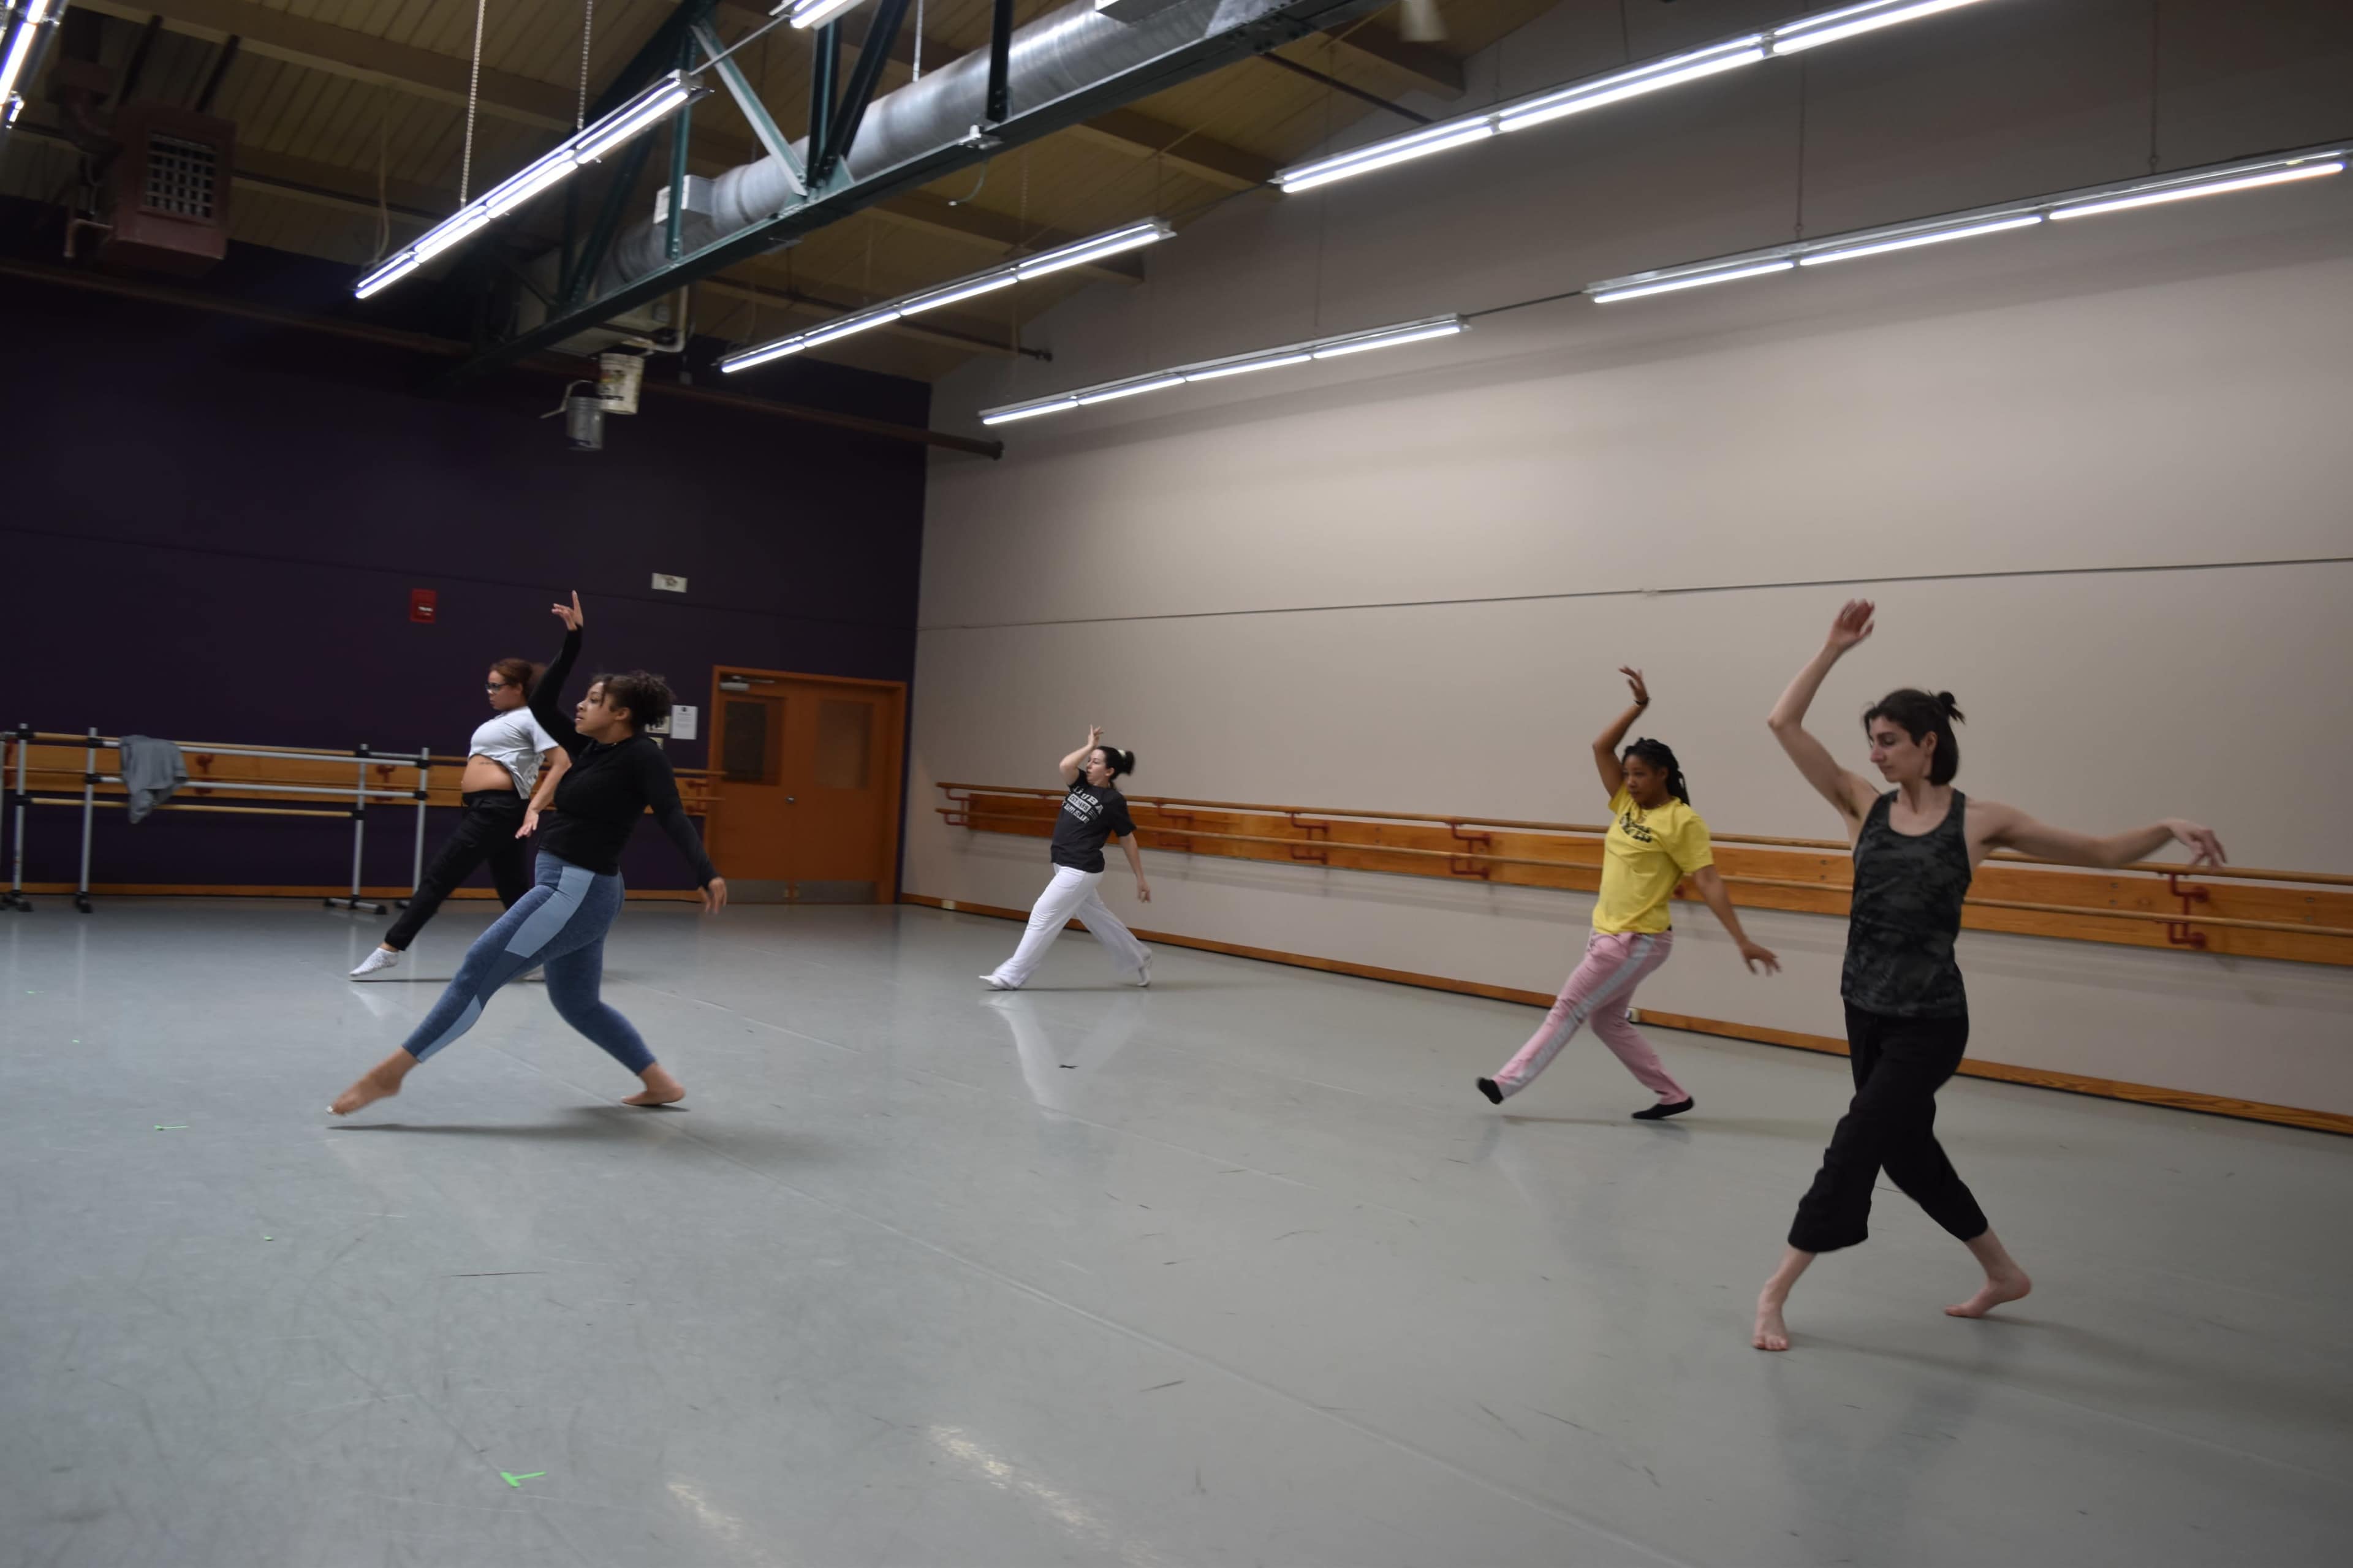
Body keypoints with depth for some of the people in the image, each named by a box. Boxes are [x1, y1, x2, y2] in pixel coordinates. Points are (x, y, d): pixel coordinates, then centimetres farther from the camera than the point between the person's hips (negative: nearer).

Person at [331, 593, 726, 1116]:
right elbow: (539, 706, 17)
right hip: (572, 890, 10)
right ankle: (661, 1083, 22)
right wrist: (571, 644, 12)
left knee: (480, 970, -7)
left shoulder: (641, 755, -11)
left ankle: (390, 1072, -1)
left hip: (579, 892, -10)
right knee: (578, 1002, 18)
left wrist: (707, 875, -32)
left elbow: (672, 816, -21)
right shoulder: (591, 748, 13)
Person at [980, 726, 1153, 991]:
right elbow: (1065, 765, -13)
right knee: (1098, 919, 19)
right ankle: (1138, 959, 35)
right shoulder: (1081, 783, 6)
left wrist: (1141, 879, -1)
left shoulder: (1113, 801, -12)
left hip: (1082, 871, -8)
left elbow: (1128, 840, -5)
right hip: (1066, 868, 8)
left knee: (1043, 917, -7)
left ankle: (1011, 975, 0)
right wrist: (1090, 746, -1)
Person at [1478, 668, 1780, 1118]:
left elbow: (1710, 883, -18)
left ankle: (1508, 1082, -3)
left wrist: (1742, 941, -22)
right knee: (1608, 1020, 14)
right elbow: (1601, 747, 6)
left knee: (1569, 1009, -7)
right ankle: (1674, 1095, 23)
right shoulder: (1627, 804, 7)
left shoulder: (1681, 821, -13)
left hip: (1638, 941, -9)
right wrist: (1639, 706, -1)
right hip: (1609, 933, 9)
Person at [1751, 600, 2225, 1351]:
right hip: (1866, 1011, 5)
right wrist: (1835, 647, -8)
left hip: (1930, 1022, -5)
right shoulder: (1864, 806, 1)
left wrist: (2168, 827, -15)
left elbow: (2101, 852, 1)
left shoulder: (1978, 819, -5)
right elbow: (1784, 723, -6)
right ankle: (2004, 1272, 38)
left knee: (1853, 1148, -7)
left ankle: (1776, 1291, 5)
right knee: (1906, 1151, 16)